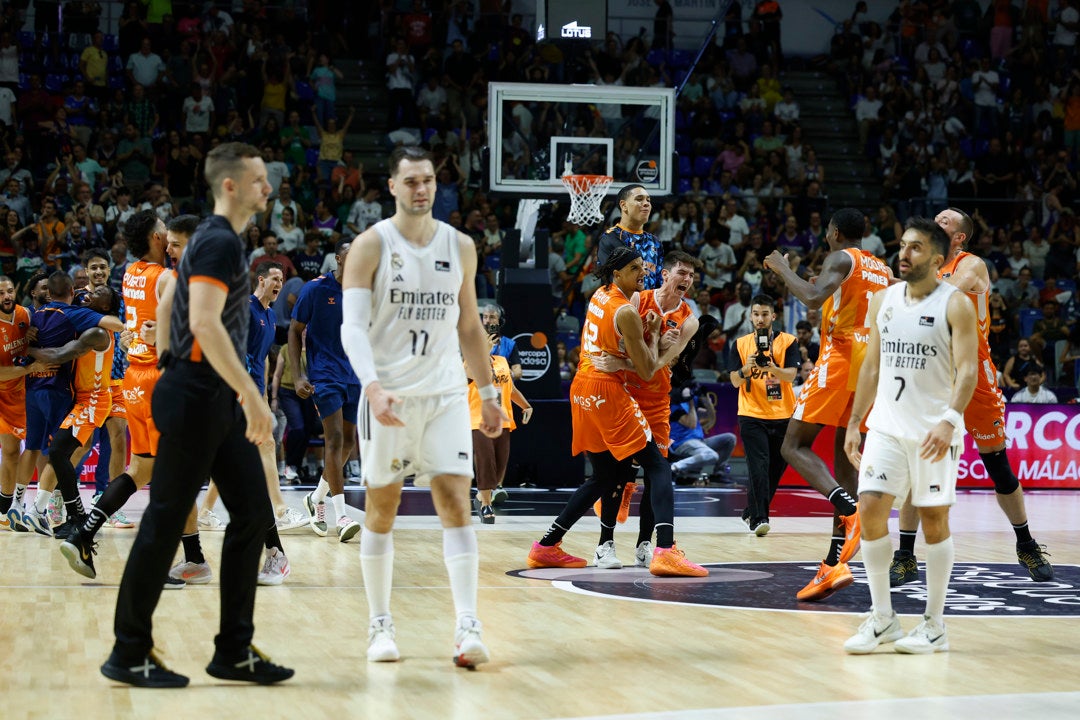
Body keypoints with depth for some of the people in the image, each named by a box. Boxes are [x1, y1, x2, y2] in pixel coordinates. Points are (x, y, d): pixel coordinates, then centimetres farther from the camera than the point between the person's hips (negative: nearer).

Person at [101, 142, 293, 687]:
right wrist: (251, 395, -28)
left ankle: (234, 652, 12)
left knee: (252, 514, 7)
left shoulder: (213, 239, 17)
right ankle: (128, 655, 5)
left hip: (216, 402, 10)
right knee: (165, 522, -3)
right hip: (198, 398, -10)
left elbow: (169, 304, 25)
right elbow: (205, 322, -26)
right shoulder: (221, 242, -14)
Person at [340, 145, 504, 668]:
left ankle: (467, 626, -11)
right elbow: (352, 326, -14)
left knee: (456, 502, -8)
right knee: (382, 508, 6)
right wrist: (373, 386, -29)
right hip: (388, 395, -2)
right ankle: (380, 626, 17)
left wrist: (488, 392, 15)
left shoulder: (460, 246, 6)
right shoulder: (372, 245, -6)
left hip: (445, 394, 2)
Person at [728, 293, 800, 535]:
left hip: (782, 415, 1)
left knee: (775, 469, 8)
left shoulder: (788, 341, 1)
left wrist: (771, 368, -32)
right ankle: (759, 518, -17)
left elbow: (791, 375, -12)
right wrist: (746, 369, -24)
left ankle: (751, 513, 25)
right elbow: (734, 381, -3)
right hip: (751, 415, -1)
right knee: (759, 467, -14)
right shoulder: (741, 344, 5)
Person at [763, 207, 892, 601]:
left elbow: (813, 298, -21)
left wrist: (783, 270, -5)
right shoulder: (884, 270, 21)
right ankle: (835, 564, -1)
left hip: (840, 358, -8)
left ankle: (850, 509, -28)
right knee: (845, 460, 7)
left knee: (794, 445, -3)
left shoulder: (840, 259, -3)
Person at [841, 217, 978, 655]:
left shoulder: (955, 306, -8)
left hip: (934, 431, -4)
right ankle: (882, 619, 6)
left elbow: (968, 370, -15)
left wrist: (949, 421, -29)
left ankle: (934, 625, 13)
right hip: (886, 426, 5)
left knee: (933, 520, 2)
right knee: (870, 510, -6)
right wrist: (854, 423, 12)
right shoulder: (883, 301, 9)